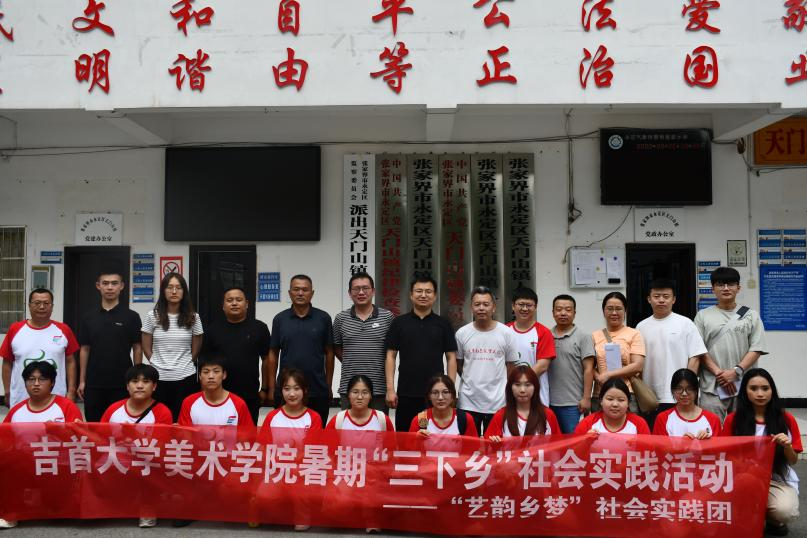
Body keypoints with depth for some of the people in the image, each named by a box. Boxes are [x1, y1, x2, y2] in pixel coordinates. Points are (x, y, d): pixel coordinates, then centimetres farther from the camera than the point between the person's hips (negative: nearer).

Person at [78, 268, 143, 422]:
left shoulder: (131, 316, -2)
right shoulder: (89, 317, 6)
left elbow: (137, 349, 0)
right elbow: (84, 350, 8)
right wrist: (82, 380, 4)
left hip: (122, 382, -2)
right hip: (94, 383, 3)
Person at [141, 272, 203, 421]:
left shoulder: (193, 317, 2)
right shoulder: (152, 316, 1)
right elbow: (146, 348, 7)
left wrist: (183, 364, 10)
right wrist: (158, 364, 5)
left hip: (186, 378, 0)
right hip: (159, 378, 0)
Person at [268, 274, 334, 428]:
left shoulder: (323, 318, 1)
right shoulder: (280, 319, 5)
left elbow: (329, 353, 5)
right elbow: (273, 354, 7)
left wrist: (329, 385, 3)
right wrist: (271, 387, 3)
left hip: (318, 391, -1)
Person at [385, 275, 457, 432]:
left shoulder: (443, 324, 5)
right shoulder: (399, 323, 4)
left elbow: (451, 358, 5)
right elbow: (391, 356, 3)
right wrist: (390, 389, -4)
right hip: (406, 393, 0)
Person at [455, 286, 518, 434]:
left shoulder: (506, 333, -2)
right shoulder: (462, 333, 1)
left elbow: (511, 365, 6)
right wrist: (472, 381, 8)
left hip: (498, 403, -1)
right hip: (468, 402, 1)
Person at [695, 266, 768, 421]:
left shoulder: (751, 315, 10)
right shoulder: (703, 316, 8)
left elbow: (757, 349, 2)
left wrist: (736, 371, -10)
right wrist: (718, 373, -11)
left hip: (744, 386, 1)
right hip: (712, 387, -1)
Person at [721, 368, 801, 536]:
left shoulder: (786, 419, 0)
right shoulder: (733, 419, -1)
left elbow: (793, 461, 5)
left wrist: (787, 446, -17)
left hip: (778, 478, 0)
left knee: (785, 511, -33)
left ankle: (774, 520, 7)